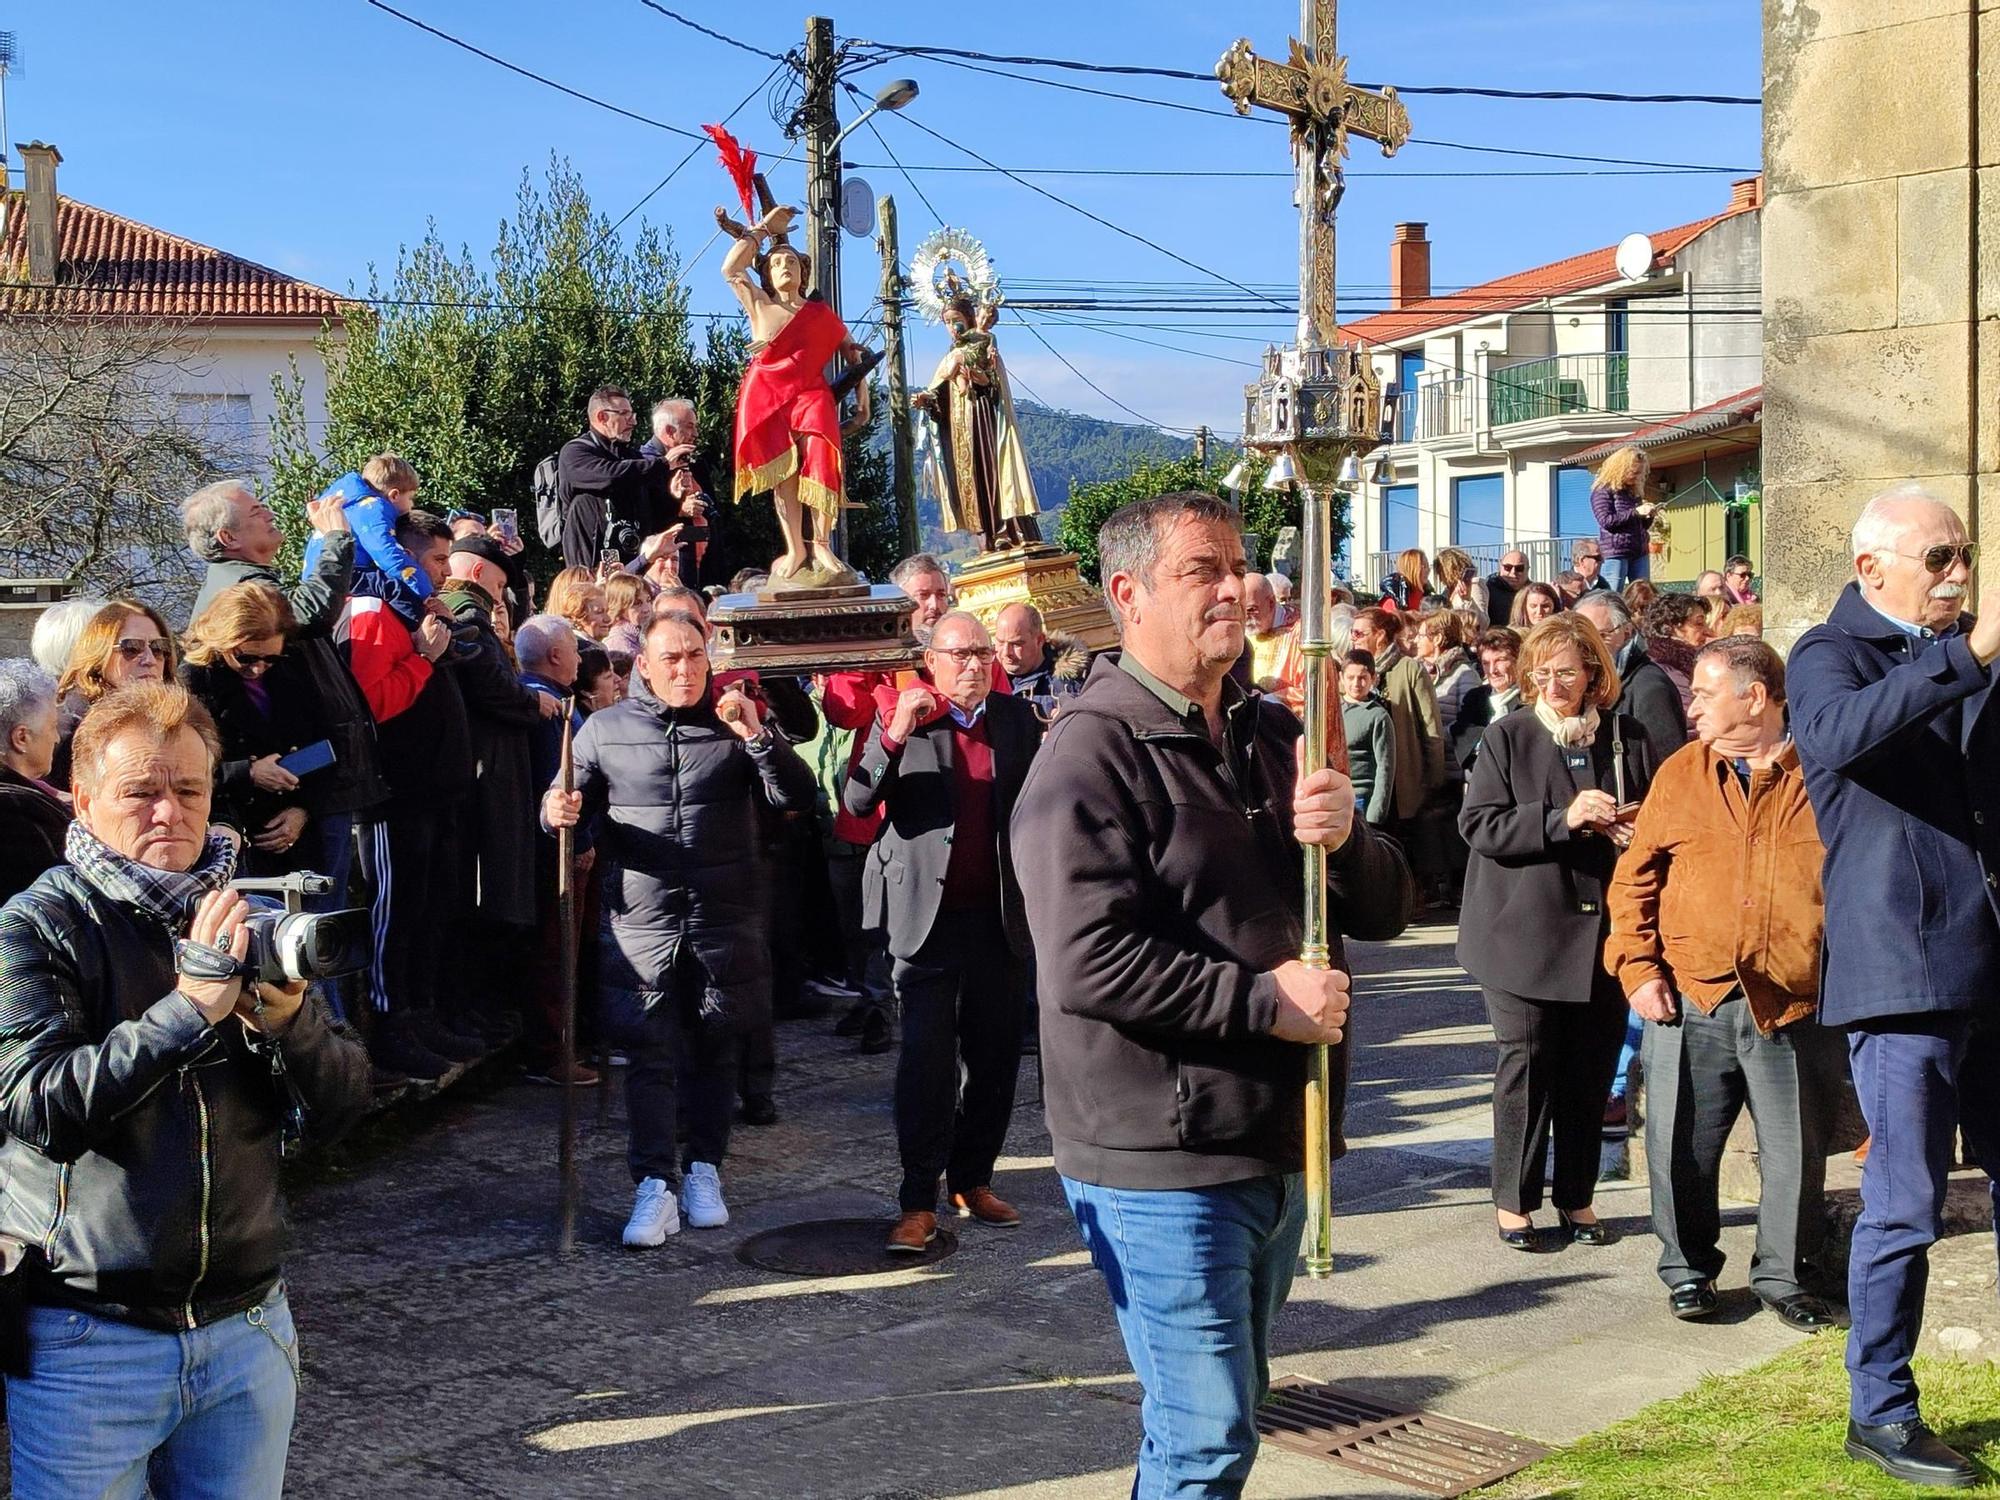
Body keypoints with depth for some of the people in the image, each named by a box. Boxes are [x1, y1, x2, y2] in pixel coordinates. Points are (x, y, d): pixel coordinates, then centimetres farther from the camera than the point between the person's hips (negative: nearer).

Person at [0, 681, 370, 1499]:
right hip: (89, 1342, -4)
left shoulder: (248, 921, 7)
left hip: (246, 1330, 4)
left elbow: (339, 1110, 1)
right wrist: (189, 1007, -26)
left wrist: (290, 1021, -18)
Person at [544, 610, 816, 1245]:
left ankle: (704, 1170, 23)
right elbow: (574, 805, 11)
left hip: (726, 923, 1)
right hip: (641, 923, -1)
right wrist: (557, 811, -13)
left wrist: (757, 736, -16)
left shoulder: (736, 722, 5)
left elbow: (796, 798, -2)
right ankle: (655, 1185, 0)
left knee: (714, 1051, 10)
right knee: (650, 1056, -3)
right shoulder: (605, 728, 6)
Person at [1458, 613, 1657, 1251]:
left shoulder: (1629, 738, 8)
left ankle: (1577, 1198, 21)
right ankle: (1513, 1200, 13)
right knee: (1526, 1066, 1)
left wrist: (1637, 829, -4)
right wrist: (1563, 818, -20)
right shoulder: (1507, 737, -1)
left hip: (1603, 933, 3)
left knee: (1592, 1070, 8)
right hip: (1526, 933, -3)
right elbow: (1478, 824, -11)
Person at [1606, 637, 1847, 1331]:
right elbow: (1634, 880, 9)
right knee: (1683, 1146, 5)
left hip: (1797, 1006, -1)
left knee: (1796, 1151, 6)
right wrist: (1638, 971, -1)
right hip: (1692, 1001, 2)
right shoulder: (1680, 774, 8)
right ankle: (1688, 1268, 24)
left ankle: (1783, 1274, 24)